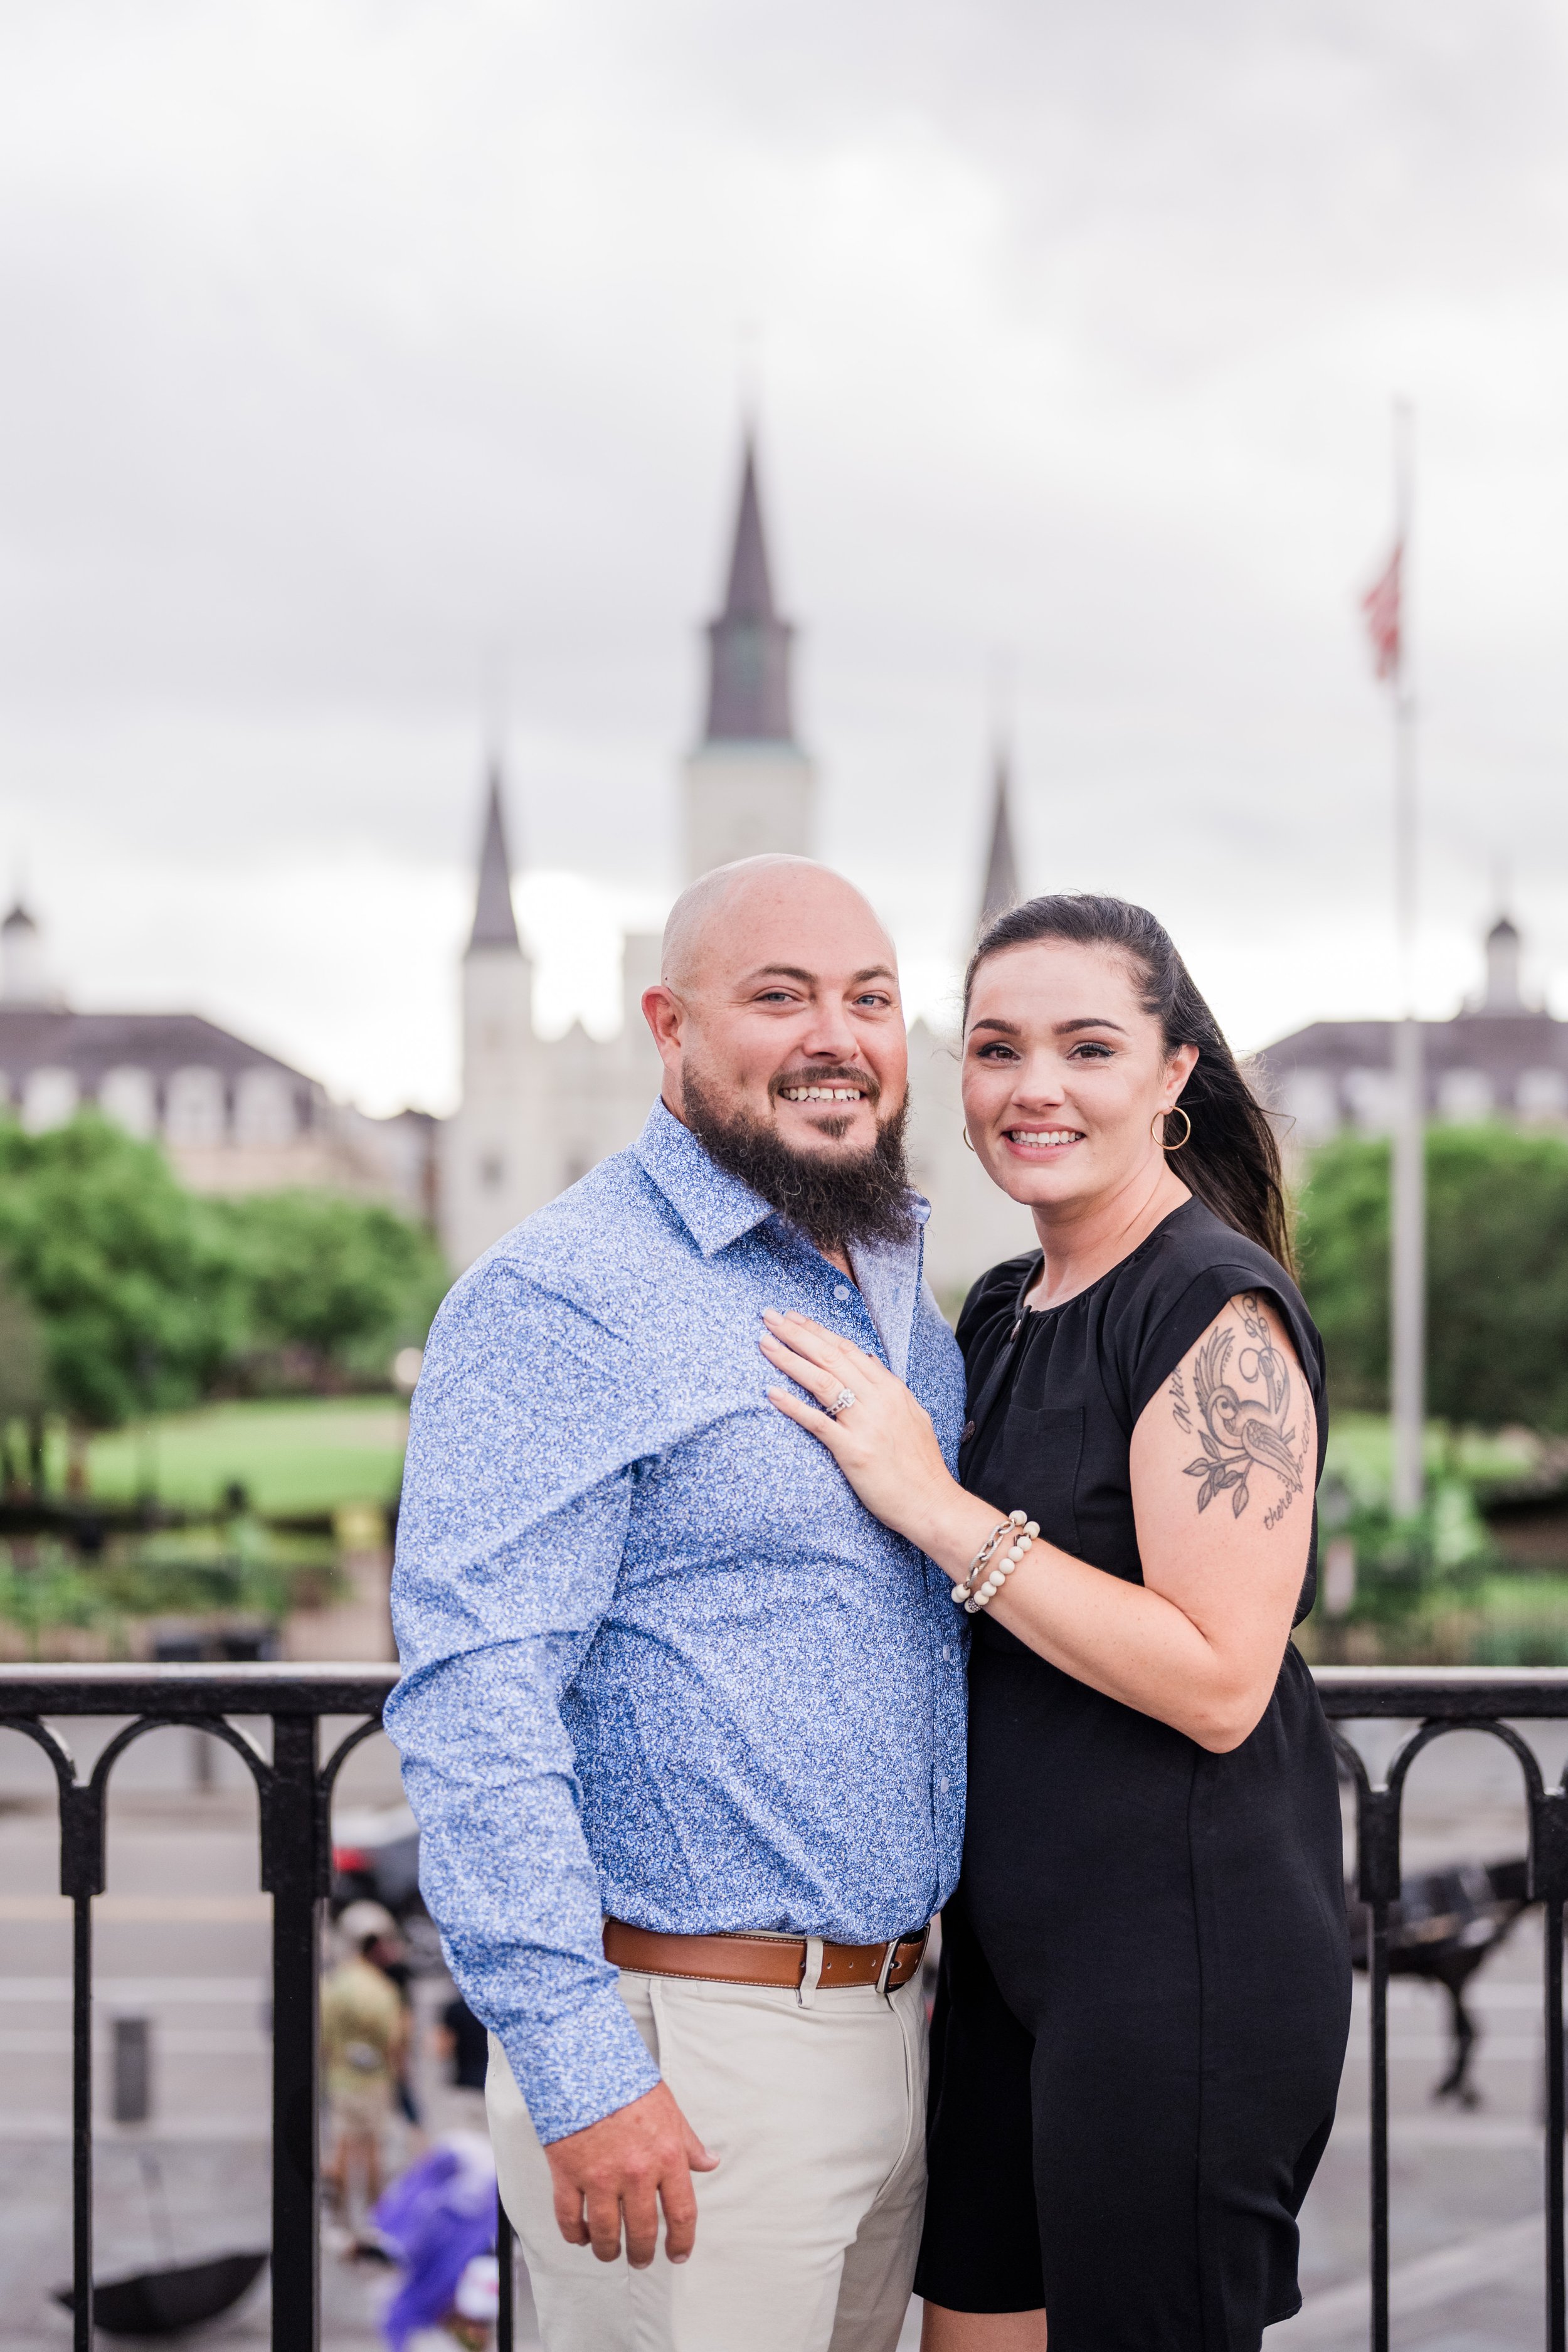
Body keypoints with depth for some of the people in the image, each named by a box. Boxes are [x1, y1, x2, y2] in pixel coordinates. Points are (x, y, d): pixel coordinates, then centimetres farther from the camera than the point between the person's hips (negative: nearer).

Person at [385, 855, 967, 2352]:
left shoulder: (906, 1301, 13)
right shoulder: (559, 1303, -13)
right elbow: (475, 1699, -20)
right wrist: (576, 2068, -24)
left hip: (891, 2037, 8)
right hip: (686, 2058, -8)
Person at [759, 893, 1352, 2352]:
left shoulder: (1217, 1308, -14)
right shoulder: (1003, 1308, 12)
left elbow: (1218, 1681, -22)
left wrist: (936, 1508, -21)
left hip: (1185, 1947, -9)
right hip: (1016, 1943, 9)